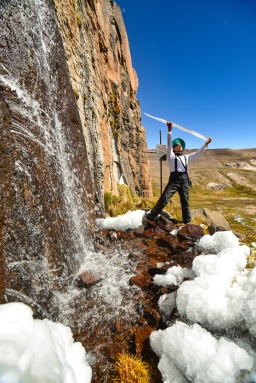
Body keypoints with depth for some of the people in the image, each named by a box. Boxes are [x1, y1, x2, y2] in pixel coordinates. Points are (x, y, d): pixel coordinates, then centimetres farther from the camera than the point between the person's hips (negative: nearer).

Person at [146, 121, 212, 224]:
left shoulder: (186, 157, 24)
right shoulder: (171, 156, 10)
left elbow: (197, 153, 28)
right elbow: (169, 143, 0)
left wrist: (206, 144, 26)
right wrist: (170, 130, -9)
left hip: (184, 180, 4)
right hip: (174, 179, -4)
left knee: (185, 202, 10)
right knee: (164, 199, -13)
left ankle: (187, 221, 22)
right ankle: (151, 216, -6)